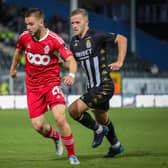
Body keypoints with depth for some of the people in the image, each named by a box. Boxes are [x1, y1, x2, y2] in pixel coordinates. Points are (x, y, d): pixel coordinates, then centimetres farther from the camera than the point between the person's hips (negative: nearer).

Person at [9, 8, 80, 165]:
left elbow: (71, 59, -18)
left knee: (60, 118, -20)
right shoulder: (24, 37, -4)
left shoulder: (55, 39, -16)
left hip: (52, 83, -3)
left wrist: (71, 75, -37)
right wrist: (13, 67, 32)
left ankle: (71, 154, -1)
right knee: (38, 126, -3)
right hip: (33, 86, 4)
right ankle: (56, 137, 33)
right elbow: (19, 51, 20)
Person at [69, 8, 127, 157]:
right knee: (102, 119, 23)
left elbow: (122, 39, -12)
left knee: (74, 110, -16)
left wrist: (119, 63, -15)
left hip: (104, 86, -8)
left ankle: (99, 130, 5)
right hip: (93, 87, 8)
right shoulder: (74, 42, 7)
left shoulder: (96, 36, -16)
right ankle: (116, 146, 44)